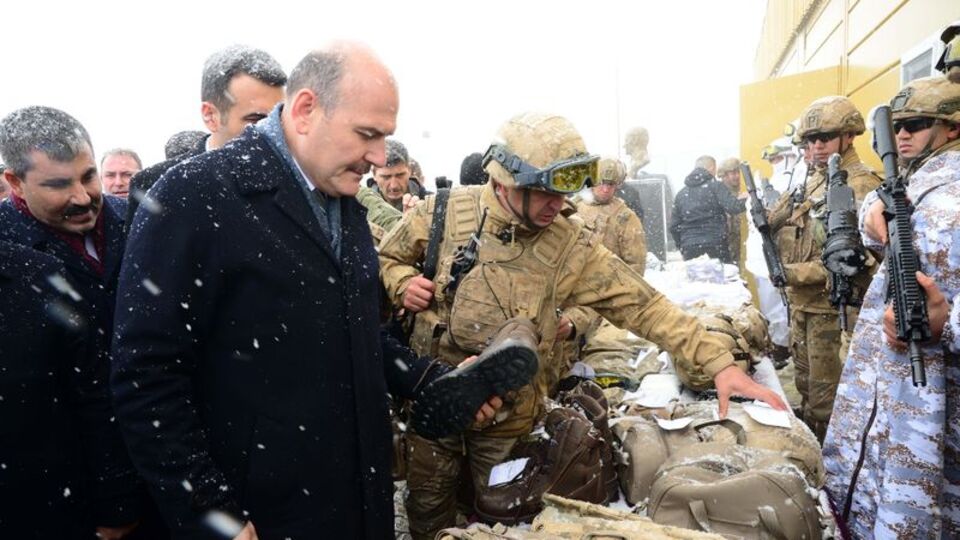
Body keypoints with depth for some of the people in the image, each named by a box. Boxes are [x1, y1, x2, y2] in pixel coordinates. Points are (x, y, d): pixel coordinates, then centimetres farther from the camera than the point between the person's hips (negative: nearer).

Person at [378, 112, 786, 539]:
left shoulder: (570, 246, -13)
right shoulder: (443, 213, -11)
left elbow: (642, 304, -14)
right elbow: (386, 259, 5)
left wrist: (718, 361, -21)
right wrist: (403, 284, -17)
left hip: (508, 418, -1)